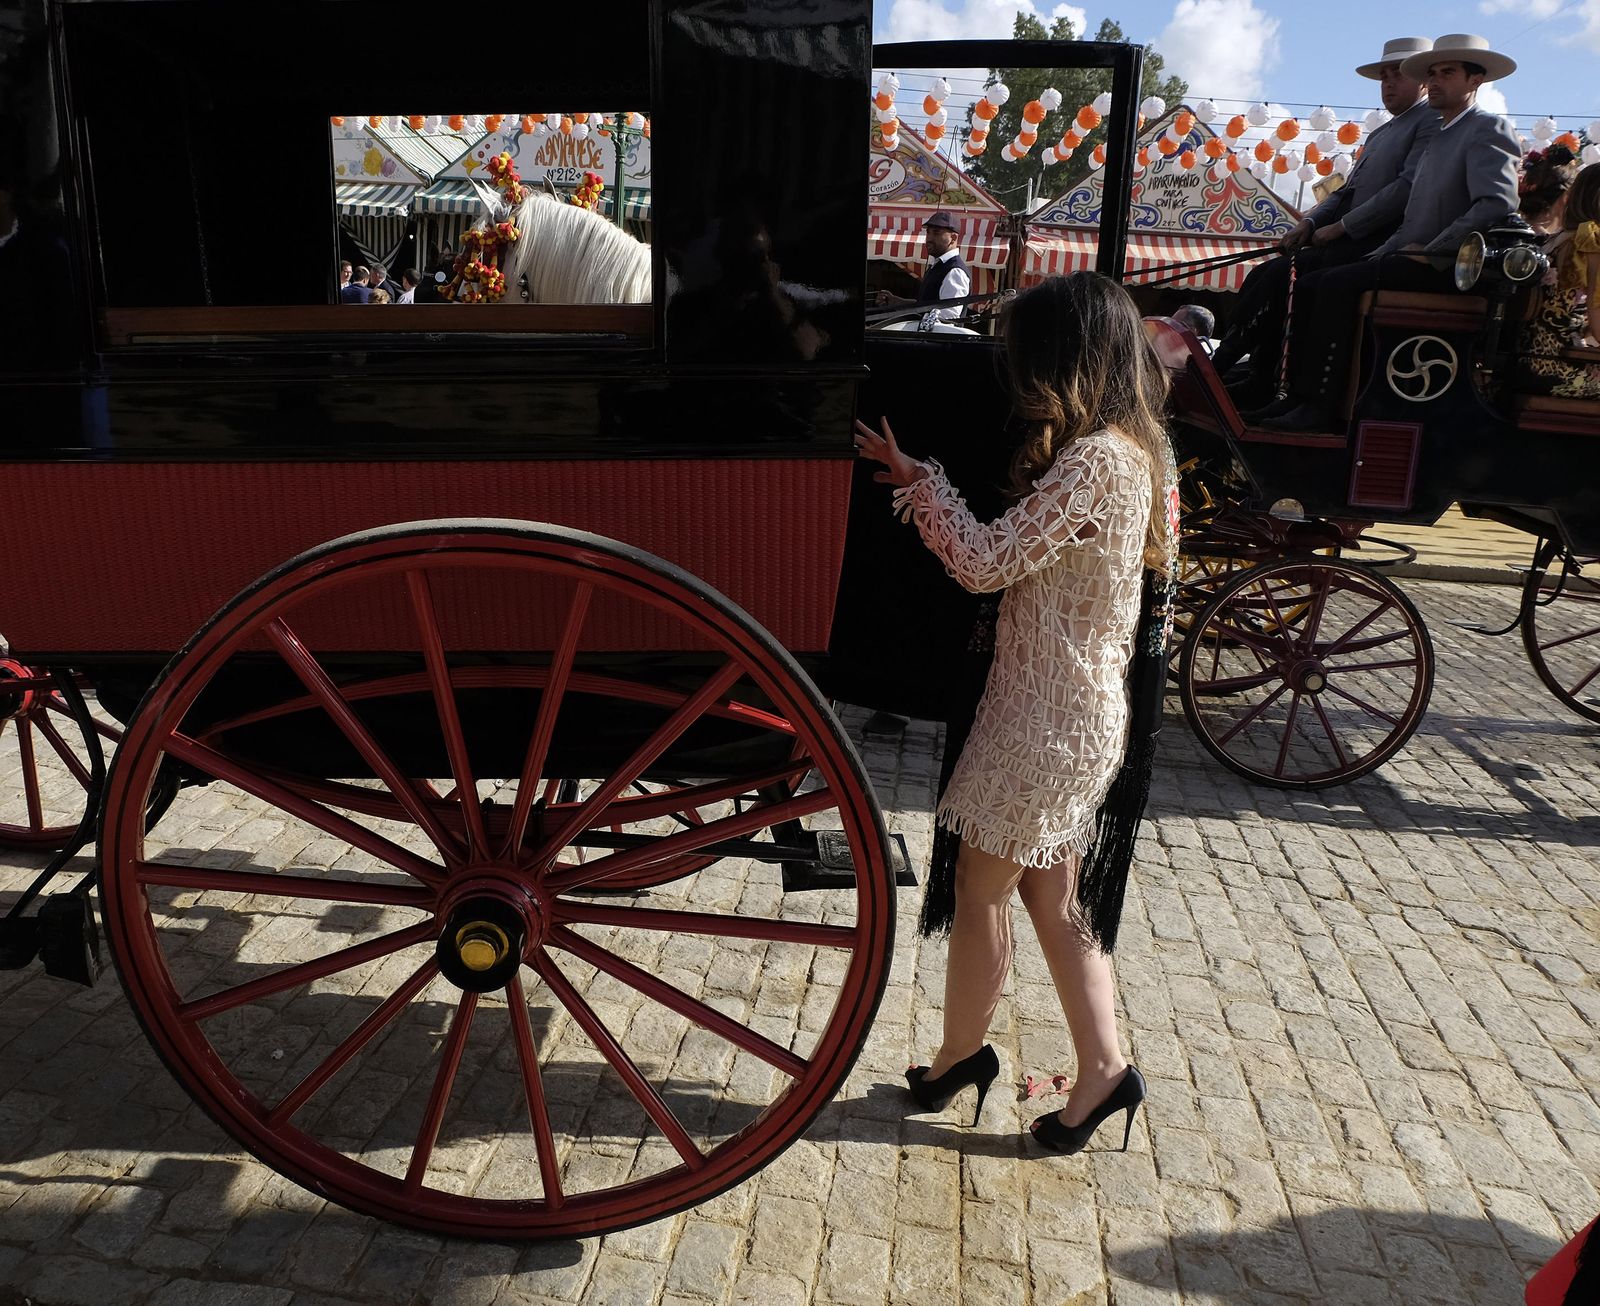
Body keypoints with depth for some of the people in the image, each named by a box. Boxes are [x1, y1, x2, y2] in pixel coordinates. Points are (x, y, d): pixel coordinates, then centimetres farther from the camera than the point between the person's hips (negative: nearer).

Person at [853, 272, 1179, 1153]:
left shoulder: (1095, 461, -22)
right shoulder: (1137, 451, 8)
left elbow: (987, 565, -18)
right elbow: (1023, 556, 11)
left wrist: (919, 481, -6)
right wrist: (926, 491, 7)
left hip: (1047, 721, -9)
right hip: (1079, 714, 9)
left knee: (979, 887, 9)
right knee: (1052, 896, 18)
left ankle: (955, 1061, 29)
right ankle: (1103, 1067, 28)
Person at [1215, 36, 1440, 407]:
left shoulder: (1434, 121, -2)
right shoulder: (1379, 134, 28)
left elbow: (1407, 187, -15)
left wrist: (1339, 227, -15)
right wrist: (1310, 222, 3)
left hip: (1379, 244, -9)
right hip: (1348, 240, 9)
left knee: (1282, 274, -25)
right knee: (1260, 276, -8)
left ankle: (1219, 366, -18)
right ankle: (1259, 386, -15)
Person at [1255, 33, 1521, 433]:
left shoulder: (1489, 129, -3)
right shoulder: (1439, 137, 26)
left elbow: (1497, 205, -17)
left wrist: (1431, 252, -17)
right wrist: (1380, 255, 8)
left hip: (1447, 266, -9)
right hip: (1410, 258, 9)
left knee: (1338, 284, -27)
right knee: (1309, 285, -4)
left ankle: (1323, 407, -29)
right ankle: (1300, 397, -11)